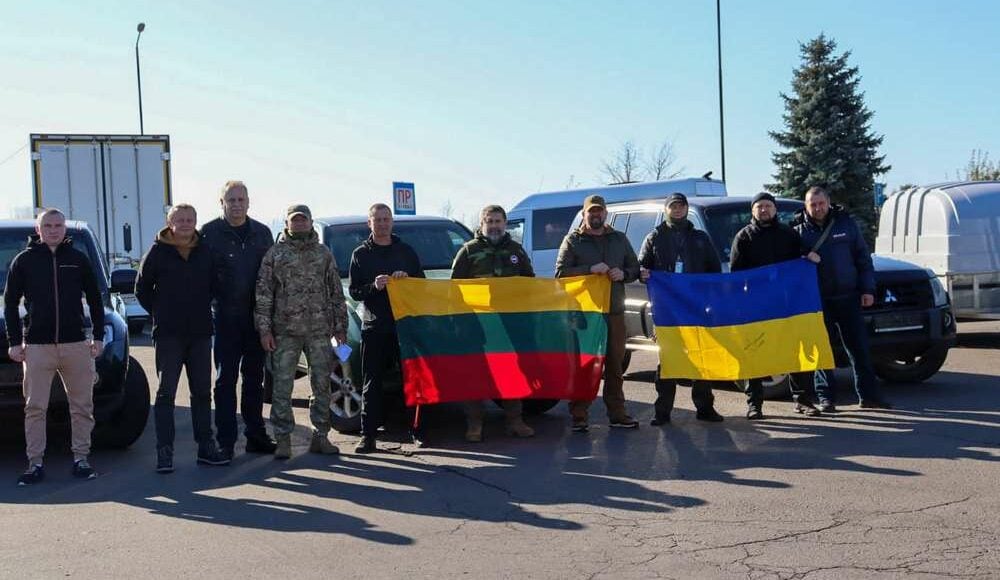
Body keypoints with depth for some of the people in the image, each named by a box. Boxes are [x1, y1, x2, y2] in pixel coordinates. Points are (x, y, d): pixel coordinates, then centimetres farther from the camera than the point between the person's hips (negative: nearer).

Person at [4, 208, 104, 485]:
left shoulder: (78, 259, 7)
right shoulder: (24, 260, 4)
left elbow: (95, 300, 11)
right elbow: (10, 302, 6)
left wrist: (98, 336, 4)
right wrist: (14, 342, -1)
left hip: (76, 344, 1)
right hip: (37, 345, -1)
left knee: (82, 406, 4)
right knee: (35, 408, 0)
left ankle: (81, 458, 13)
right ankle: (35, 463, 7)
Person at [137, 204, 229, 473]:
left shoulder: (206, 252, 6)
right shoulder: (157, 253, -3)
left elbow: (214, 286, 16)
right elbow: (142, 289, 3)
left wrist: (202, 311, 9)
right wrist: (161, 315, 2)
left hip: (200, 332, 4)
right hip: (168, 334, -4)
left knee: (202, 392, 9)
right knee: (166, 393, -3)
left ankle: (206, 446, 17)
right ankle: (164, 451, 0)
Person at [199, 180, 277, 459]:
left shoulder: (262, 233, 9)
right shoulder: (209, 233, -2)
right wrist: (208, 305, -10)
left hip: (257, 316, 4)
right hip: (226, 318, -4)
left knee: (254, 378, 11)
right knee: (226, 379, 1)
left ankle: (256, 435, 20)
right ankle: (226, 440, 4)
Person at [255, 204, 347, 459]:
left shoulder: (324, 253, 11)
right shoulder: (275, 254, 4)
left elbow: (336, 293, 11)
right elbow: (263, 294, 0)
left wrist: (340, 327, 6)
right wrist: (264, 329, -7)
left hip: (320, 330, 2)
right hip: (285, 331, -2)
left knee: (322, 385, 6)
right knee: (282, 386, -1)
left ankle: (321, 435, 15)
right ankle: (283, 439, 6)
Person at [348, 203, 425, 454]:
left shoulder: (406, 251, 12)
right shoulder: (361, 254, 9)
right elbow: (354, 292, 6)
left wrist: (407, 278, -7)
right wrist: (374, 287, -13)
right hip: (373, 326, -1)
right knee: (372, 383, 1)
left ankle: (417, 430, 10)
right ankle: (368, 435, 3)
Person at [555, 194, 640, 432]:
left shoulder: (619, 239, 16)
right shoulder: (572, 240, 5)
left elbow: (635, 268, 18)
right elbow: (561, 272, -5)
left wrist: (623, 274, -5)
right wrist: (590, 269, -17)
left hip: (614, 312, 4)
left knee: (615, 364, 8)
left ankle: (617, 413, 15)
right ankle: (579, 415, 0)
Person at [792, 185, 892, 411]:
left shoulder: (846, 223, 5)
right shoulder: (799, 230, 1)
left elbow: (863, 257, 7)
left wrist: (867, 289, 2)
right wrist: (804, 258, -19)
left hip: (848, 297, 2)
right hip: (818, 300, -2)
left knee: (860, 348, 7)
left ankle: (869, 395, 16)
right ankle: (826, 398, 10)